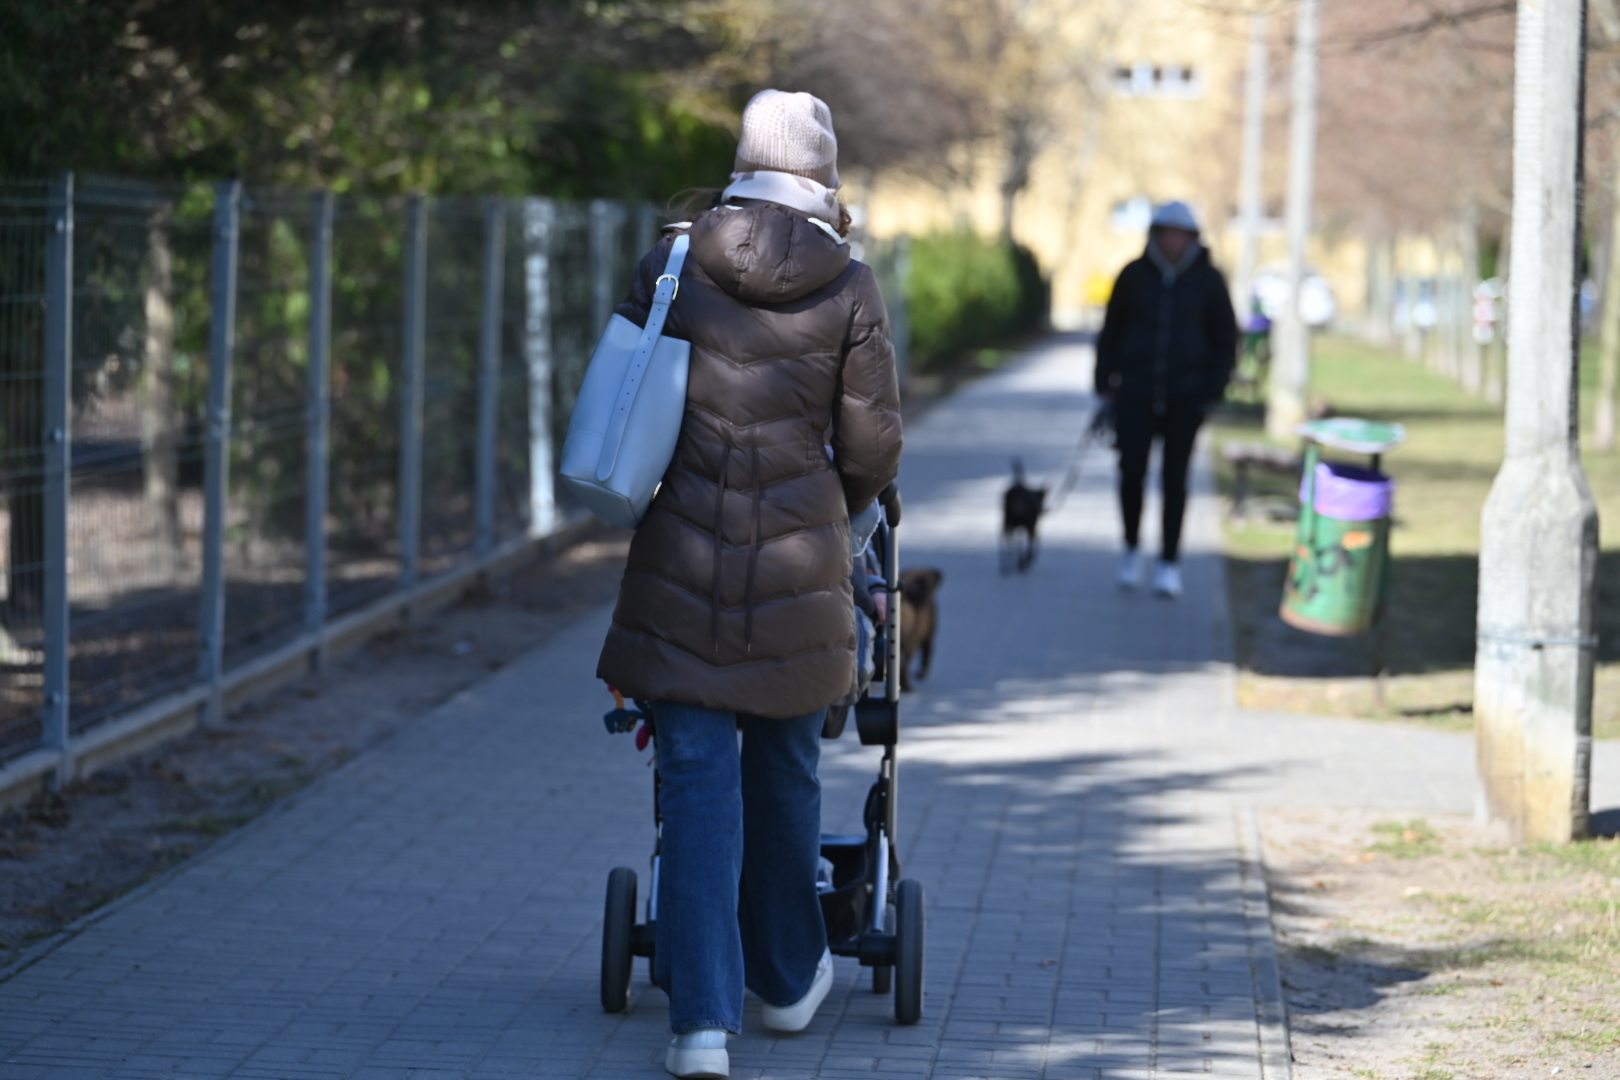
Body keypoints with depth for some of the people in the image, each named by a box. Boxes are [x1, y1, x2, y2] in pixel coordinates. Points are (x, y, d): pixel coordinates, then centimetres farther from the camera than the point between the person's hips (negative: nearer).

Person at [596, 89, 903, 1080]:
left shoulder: (675, 262, -1)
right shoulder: (850, 290, -4)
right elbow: (873, 445, -1)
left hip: (684, 553, 0)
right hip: (801, 564, 0)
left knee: (699, 781, 1)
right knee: (786, 767, 18)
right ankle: (790, 977, 35)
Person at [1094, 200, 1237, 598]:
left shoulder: (1208, 280, -1)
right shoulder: (1134, 276, 1)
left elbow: (1226, 341, 4)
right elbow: (1111, 332, 9)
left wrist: (1213, 393, -4)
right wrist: (1105, 385, 4)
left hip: (1185, 396, -1)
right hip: (1136, 392, 1)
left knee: (1174, 478, -1)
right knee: (1132, 473, -7)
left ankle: (1170, 564, 7)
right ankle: (1132, 549, 15)